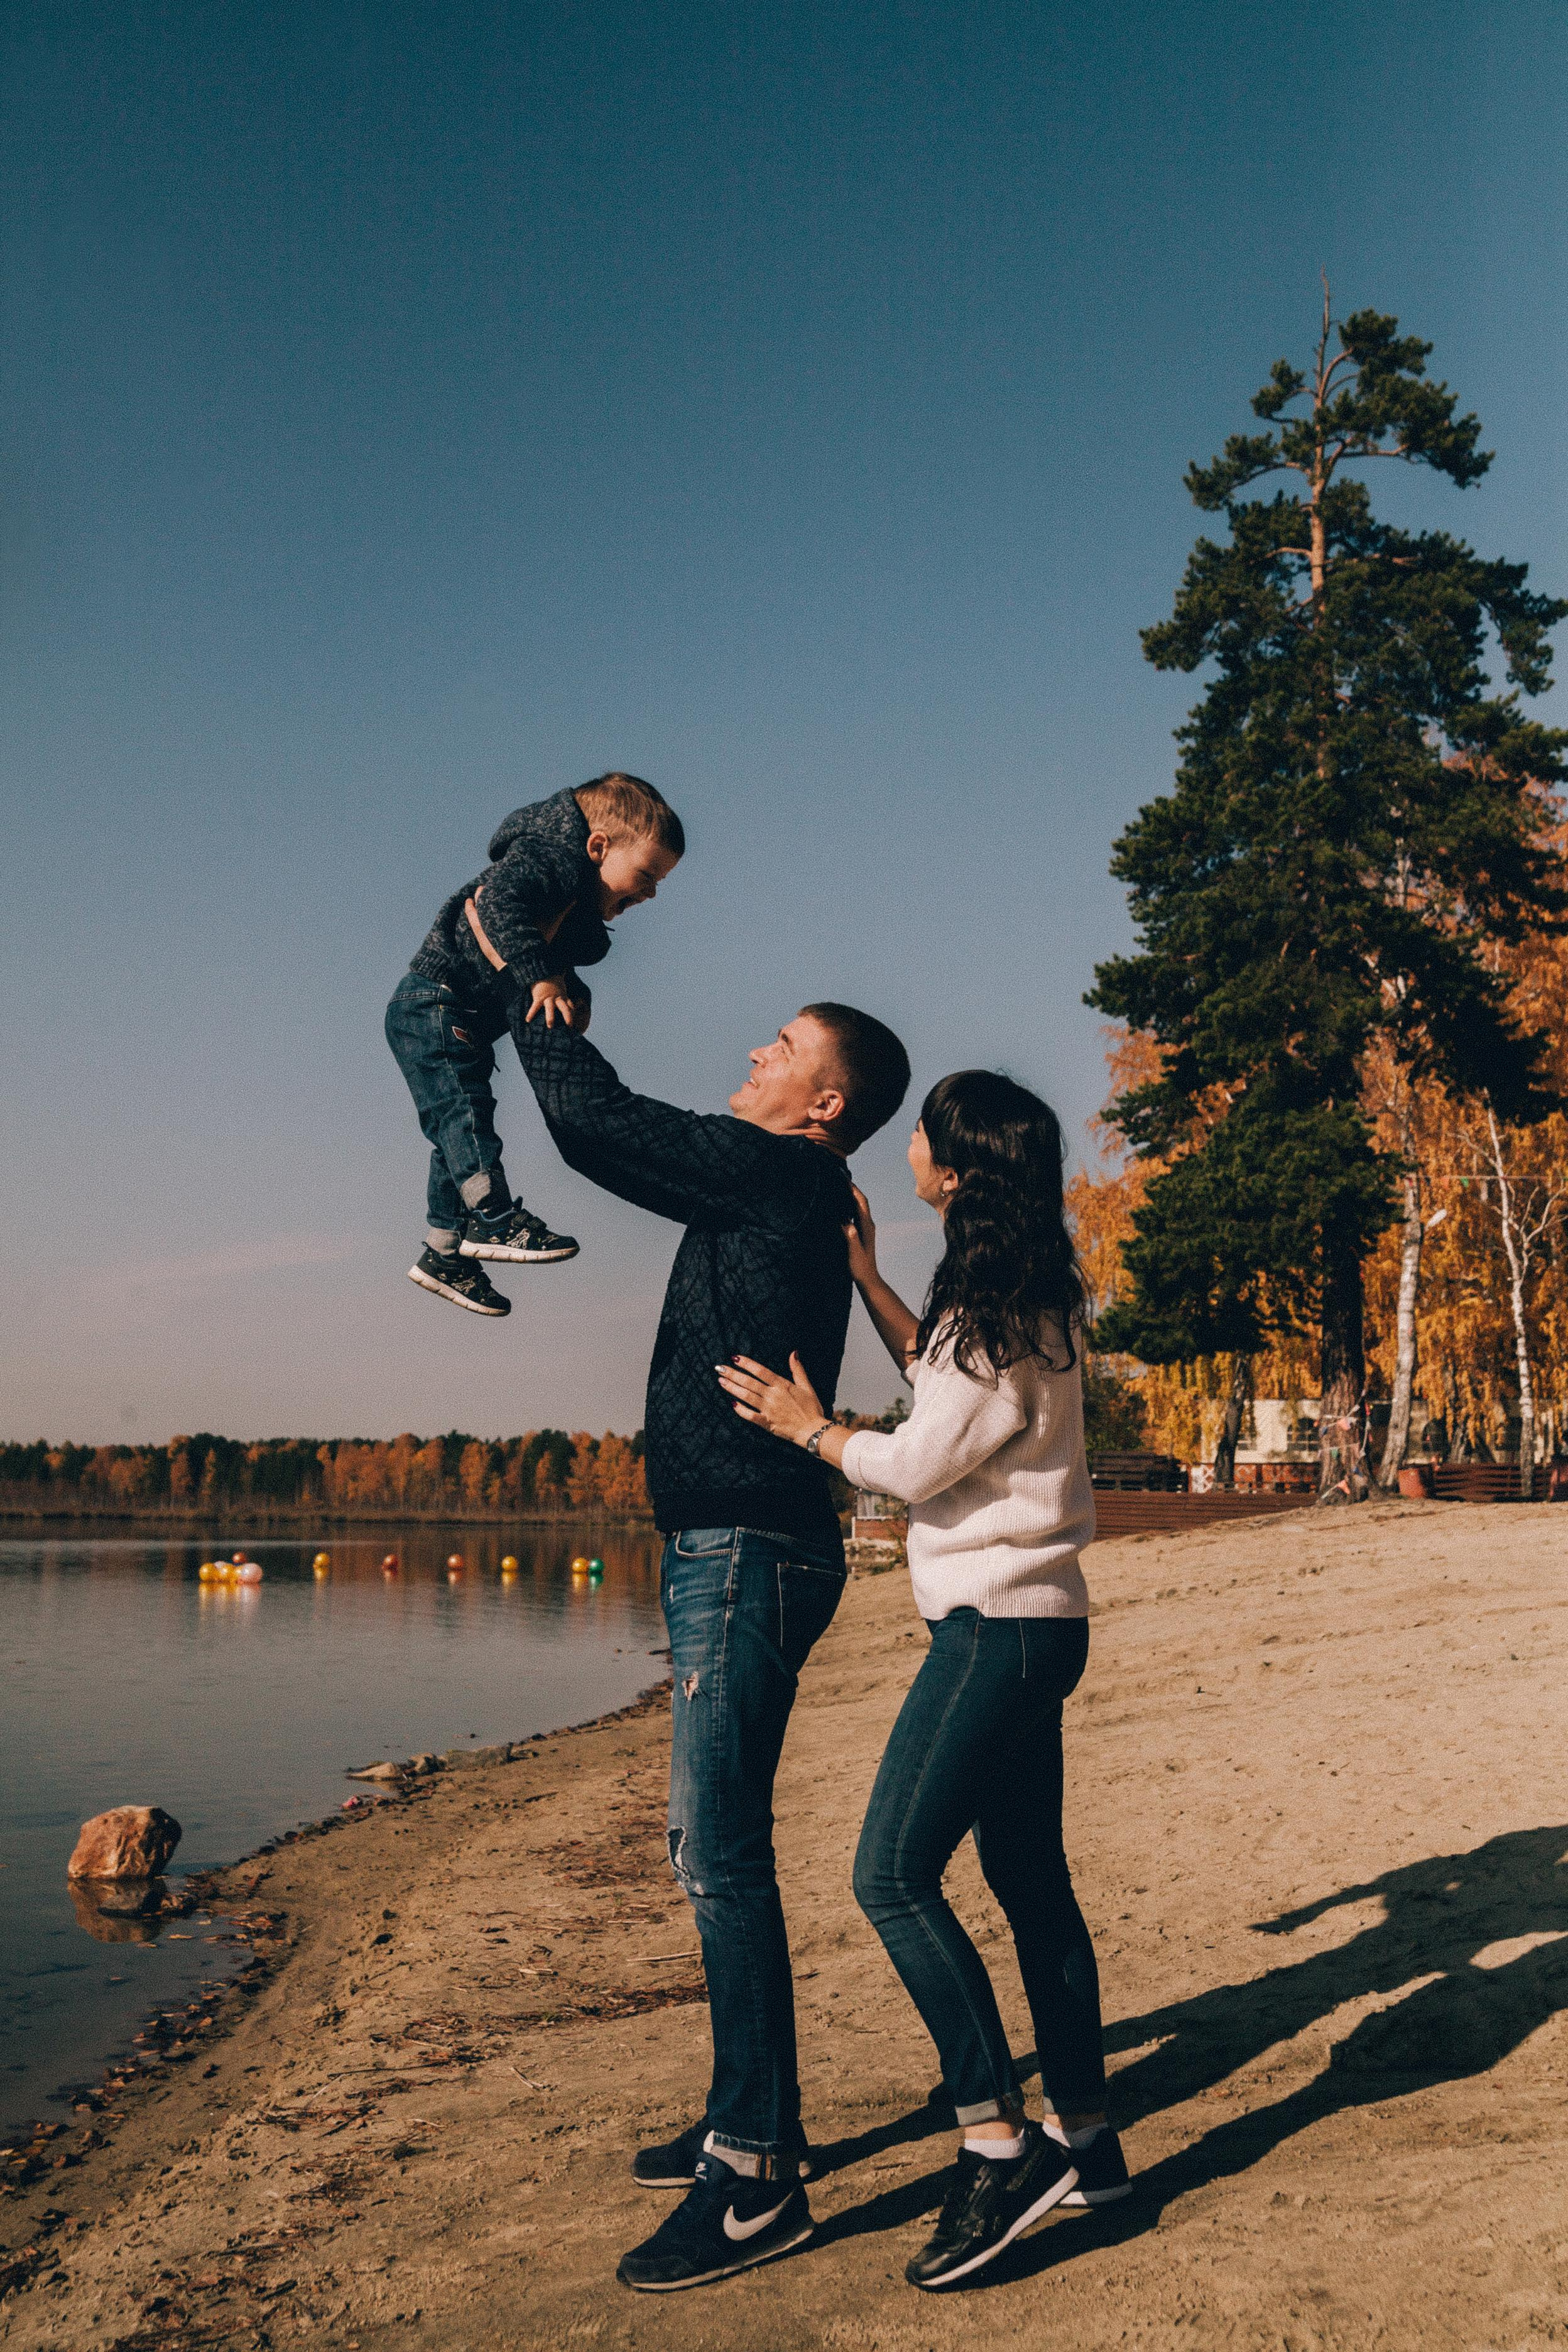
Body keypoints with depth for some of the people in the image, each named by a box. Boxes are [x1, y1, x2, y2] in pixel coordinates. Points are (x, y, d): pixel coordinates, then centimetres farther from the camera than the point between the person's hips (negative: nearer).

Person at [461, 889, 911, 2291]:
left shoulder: (780, 1177, -12)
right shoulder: (774, 1193, 16)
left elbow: (596, 1123, -11)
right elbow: (623, 1122, 25)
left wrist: (521, 986, 5)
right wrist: (542, 992, 25)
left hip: (748, 1554, -10)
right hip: (729, 1554, 10)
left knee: (722, 1858, -8)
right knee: (719, 1851, 16)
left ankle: (759, 2180, 0)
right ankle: (745, 2123, 28)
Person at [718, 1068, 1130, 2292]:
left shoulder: (1005, 1311, -18)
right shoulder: (1014, 1295, 10)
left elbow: (917, 1463, -16)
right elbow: (941, 1373, 26)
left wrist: (807, 1424, -1)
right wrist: (864, 1271, 23)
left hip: (1000, 1625, -10)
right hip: (1022, 1622, 10)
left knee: (894, 1873, -10)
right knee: (1029, 1876, 15)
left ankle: (999, 2144, -5)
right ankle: (1084, 2134, 25)